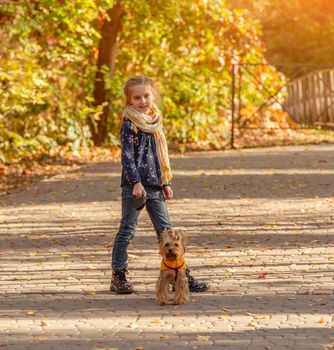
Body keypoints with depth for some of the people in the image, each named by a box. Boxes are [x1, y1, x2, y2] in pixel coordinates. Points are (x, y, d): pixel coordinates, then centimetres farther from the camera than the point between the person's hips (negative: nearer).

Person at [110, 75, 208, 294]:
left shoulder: (156, 121, 14)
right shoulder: (129, 124, -7)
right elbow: (127, 155, -12)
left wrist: (166, 183, 18)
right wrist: (136, 182, -19)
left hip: (155, 186, 7)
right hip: (135, 185, -7)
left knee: (166, 230, 7)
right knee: (127, 229, 1)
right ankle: (119, 276, 8)